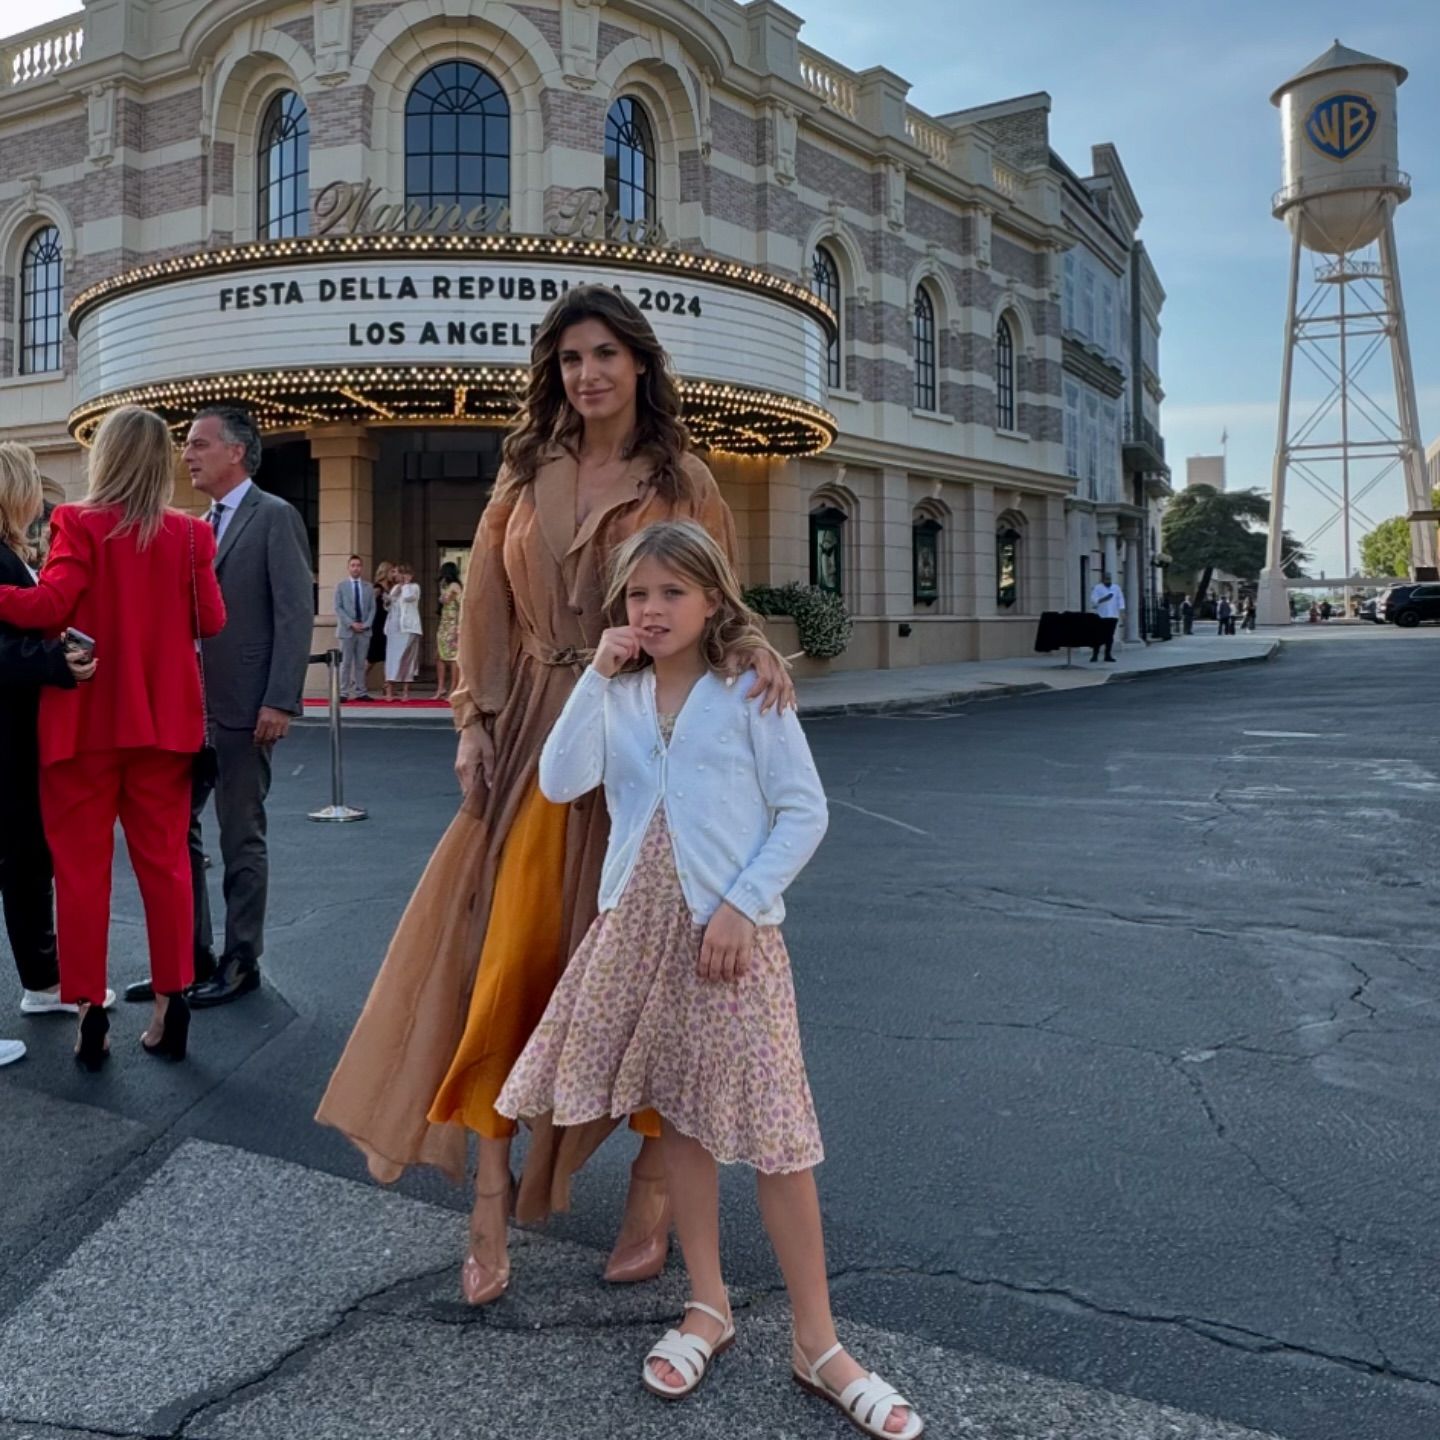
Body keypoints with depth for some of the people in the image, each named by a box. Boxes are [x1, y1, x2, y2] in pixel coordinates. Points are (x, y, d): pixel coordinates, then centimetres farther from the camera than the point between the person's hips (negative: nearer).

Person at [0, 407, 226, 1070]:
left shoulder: (79, 524, -9)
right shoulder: (189, 534, 0)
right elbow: (212, 622, 3)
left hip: (85, 720, -2)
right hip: (161, 720, 3)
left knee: (81, 866, 7)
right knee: (164, 861, 10)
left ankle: (89, 1013, 9)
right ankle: (170, 1007, 12)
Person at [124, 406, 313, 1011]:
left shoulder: (275, 517, -7)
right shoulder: (200, 526, 17)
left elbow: (297, 613, -13)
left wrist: (280, 702, -18)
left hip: (243, 708, -8)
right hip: (191, 705, 8)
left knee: (241, 840, 2)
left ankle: (241, 962, 15)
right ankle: (192, 956, 21)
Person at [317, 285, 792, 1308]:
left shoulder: (683, 484, 2)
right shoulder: (527, 476, 10)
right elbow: (487, 610, 9)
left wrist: (761, 659, -22)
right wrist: (475, 724, 1)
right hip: (534, 740, 3)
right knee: (506, 958, 0)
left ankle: (654, 1191, 23)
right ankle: (491, 1206, 12)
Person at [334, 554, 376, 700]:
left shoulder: (369, 587, 12)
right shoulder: (340, 585, 5)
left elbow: (372, 608, 9)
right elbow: (338, 608, -2)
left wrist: (366, 624, -7)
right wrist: (351, 623, -12)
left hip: (364, 630, 2)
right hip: (346, 630, -2)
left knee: (361, 663, 4)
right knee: (345, 662, -2)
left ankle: (361, 692, 6)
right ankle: (343, 692, -1)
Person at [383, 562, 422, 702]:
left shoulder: (414, 587, 1)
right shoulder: (395, 587, 18)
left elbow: (408, 597, -20)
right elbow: (388, 607, 19)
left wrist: (406, 583, -6)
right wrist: (387, 601, -2)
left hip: (407, 628, -5)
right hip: (393, 628, 5)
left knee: (406, 658, -4)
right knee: (392, 657, 0)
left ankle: (405, 691, 0)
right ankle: (389, 690, -1)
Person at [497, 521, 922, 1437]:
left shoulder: (748, 693, -5)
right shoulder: (617, 696, 5)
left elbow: (804, 812, -6)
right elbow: (561, 785, -8)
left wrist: (742, 904, -15)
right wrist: (597, 676, -11)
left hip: (733, 930, -4)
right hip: (640, 925, 4)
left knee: (773, 1130, -2)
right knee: (678, 1116, 13)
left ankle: (818, 1343, 13)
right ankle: (709, 1307, 30)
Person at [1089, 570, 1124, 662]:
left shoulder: (1116, 588, 14)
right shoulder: (1097, 588, 2)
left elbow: (1120, 599, 10)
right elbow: (1094, 601, -5)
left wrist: (1122, 610, -2)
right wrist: (1103, 599, -20)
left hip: (1113, 616, 4)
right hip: (1101, 616, -4)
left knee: (1110, 636, 4)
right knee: (1100, 636, -5)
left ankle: (1108, 655, 10)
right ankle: (1095, 655, 1)